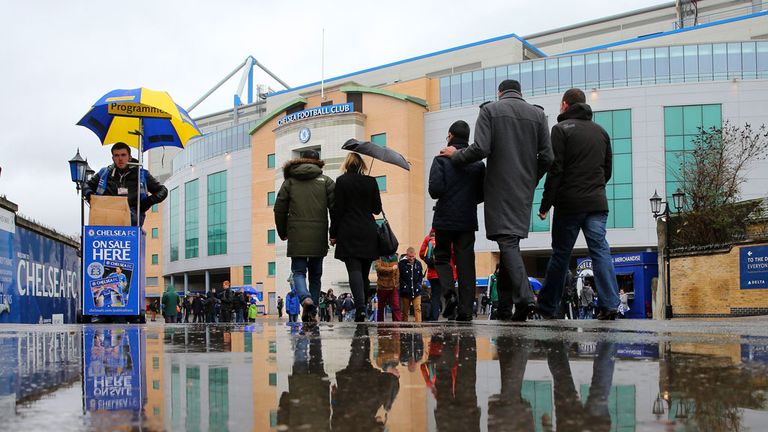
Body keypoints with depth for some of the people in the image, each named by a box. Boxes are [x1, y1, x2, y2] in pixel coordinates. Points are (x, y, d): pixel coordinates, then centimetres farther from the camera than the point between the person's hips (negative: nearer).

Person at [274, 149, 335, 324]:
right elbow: (335, 206, -1)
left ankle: (305, 298, -25)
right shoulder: (325, 181, 8)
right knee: (315, 273, 12)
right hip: (319, 236, 1)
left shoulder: (290, 181, 9)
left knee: (298, 271, 4)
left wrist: (283, 233, 20)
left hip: (297, 236, -1)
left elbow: (279, 209, 8)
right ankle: (312, 312, 7)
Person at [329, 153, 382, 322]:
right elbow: (377, 209, 8)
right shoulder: (371, 182, 5)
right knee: (364, 273, 10)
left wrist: (333, 234, 2)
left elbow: (337, 210, -4)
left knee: (354, 270, -11)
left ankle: (360, 306, -29)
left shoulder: (341, 181, -2)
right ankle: (363, 308, 12)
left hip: (349, 233, -3)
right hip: (369, 233, 3)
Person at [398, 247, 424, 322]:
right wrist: (404, 285, -14)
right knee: (404, 311, 8)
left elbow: (421, 275, 19)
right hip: (405, 292, -2)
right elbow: (398, 277, -5)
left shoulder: (418, 263, 6)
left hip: (416, 291, 2)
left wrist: (419, 284, 4)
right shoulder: (401, 263, -7)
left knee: (417, 309, -8)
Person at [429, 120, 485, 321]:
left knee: (442, 257, 12)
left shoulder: (442, 159, -8)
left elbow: (435, 189, -15)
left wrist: (446, 197, 7)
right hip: (468, 220, 3)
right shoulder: (478, 162, 4)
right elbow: (483, 193, 5)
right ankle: (465, 309, 0)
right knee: (465, 262, 4)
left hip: (445, 219, -3)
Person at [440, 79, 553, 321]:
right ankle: (504, 306, 11)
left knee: (507, 242, -9)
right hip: (524, 191, 4)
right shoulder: (538, 114, 11)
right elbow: (547, 157, 5)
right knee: (511, 242, 11)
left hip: (499, 188, -4)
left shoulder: (490, 110, 0)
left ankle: (524, 296, -27)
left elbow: (481, 149, -12)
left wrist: (456, 156, 6)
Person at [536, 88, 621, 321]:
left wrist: (545, 204, -7)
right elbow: (608, 170, 20)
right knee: (601, 251, -2)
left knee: (560, 255, 3)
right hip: (597, 203, 4)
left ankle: (547, 308, 11)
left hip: (569, 204, -4)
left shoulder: (561, 129, -2)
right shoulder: (601, 131, 17)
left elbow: (555, 170, -9)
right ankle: (610, 304, -13)